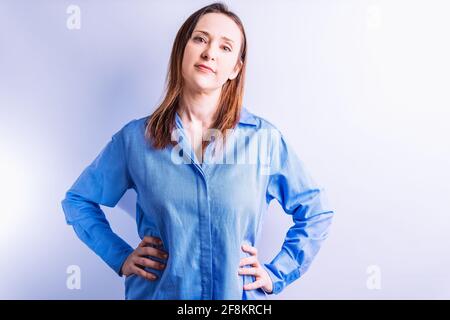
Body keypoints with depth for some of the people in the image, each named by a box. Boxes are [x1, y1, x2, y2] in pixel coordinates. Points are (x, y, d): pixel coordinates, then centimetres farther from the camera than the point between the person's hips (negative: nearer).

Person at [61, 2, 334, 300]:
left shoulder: (263, 138, -8)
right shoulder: (135, 137, -7)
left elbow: (317, 212, 2)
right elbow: (78, 201, 7)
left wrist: (276, 275, -3)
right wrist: (120, 257, -2)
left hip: (239, 296, 0)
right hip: (157, 291, 1)